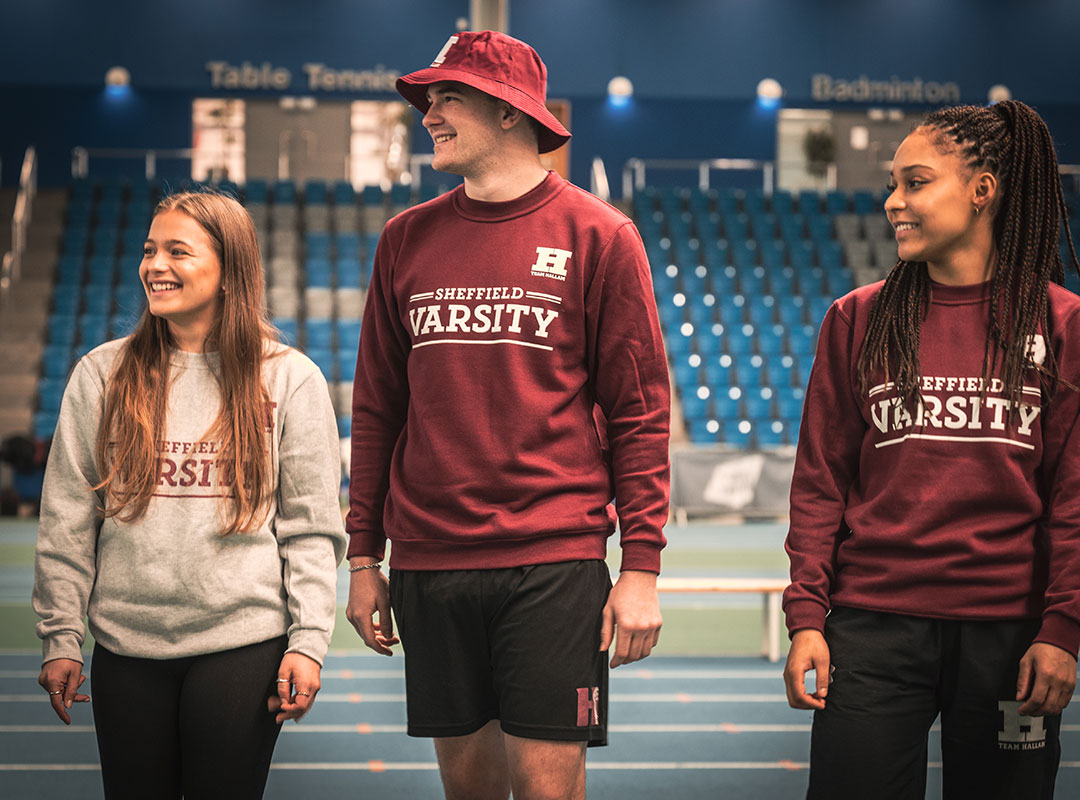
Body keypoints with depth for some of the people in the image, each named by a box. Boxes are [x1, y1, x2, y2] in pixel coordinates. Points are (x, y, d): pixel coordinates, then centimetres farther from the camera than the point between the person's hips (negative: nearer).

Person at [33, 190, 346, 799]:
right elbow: (67, 523, 7)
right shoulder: (102, 375, 6)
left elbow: (312, 527, 1)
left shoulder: (290, 378, 1)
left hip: (243, 642, -2)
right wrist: (61, 636, 3)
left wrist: (309, 639, -5)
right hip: (126, 645, 2)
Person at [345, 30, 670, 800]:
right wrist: (364, 557, 10)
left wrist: (641, 567, -7)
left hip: (554, 565, -3)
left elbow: (640, 413, -2)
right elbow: (377, 409, 13)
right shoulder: (407, 239, 10)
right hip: (427, 565, 4)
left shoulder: (599, 237, -1)